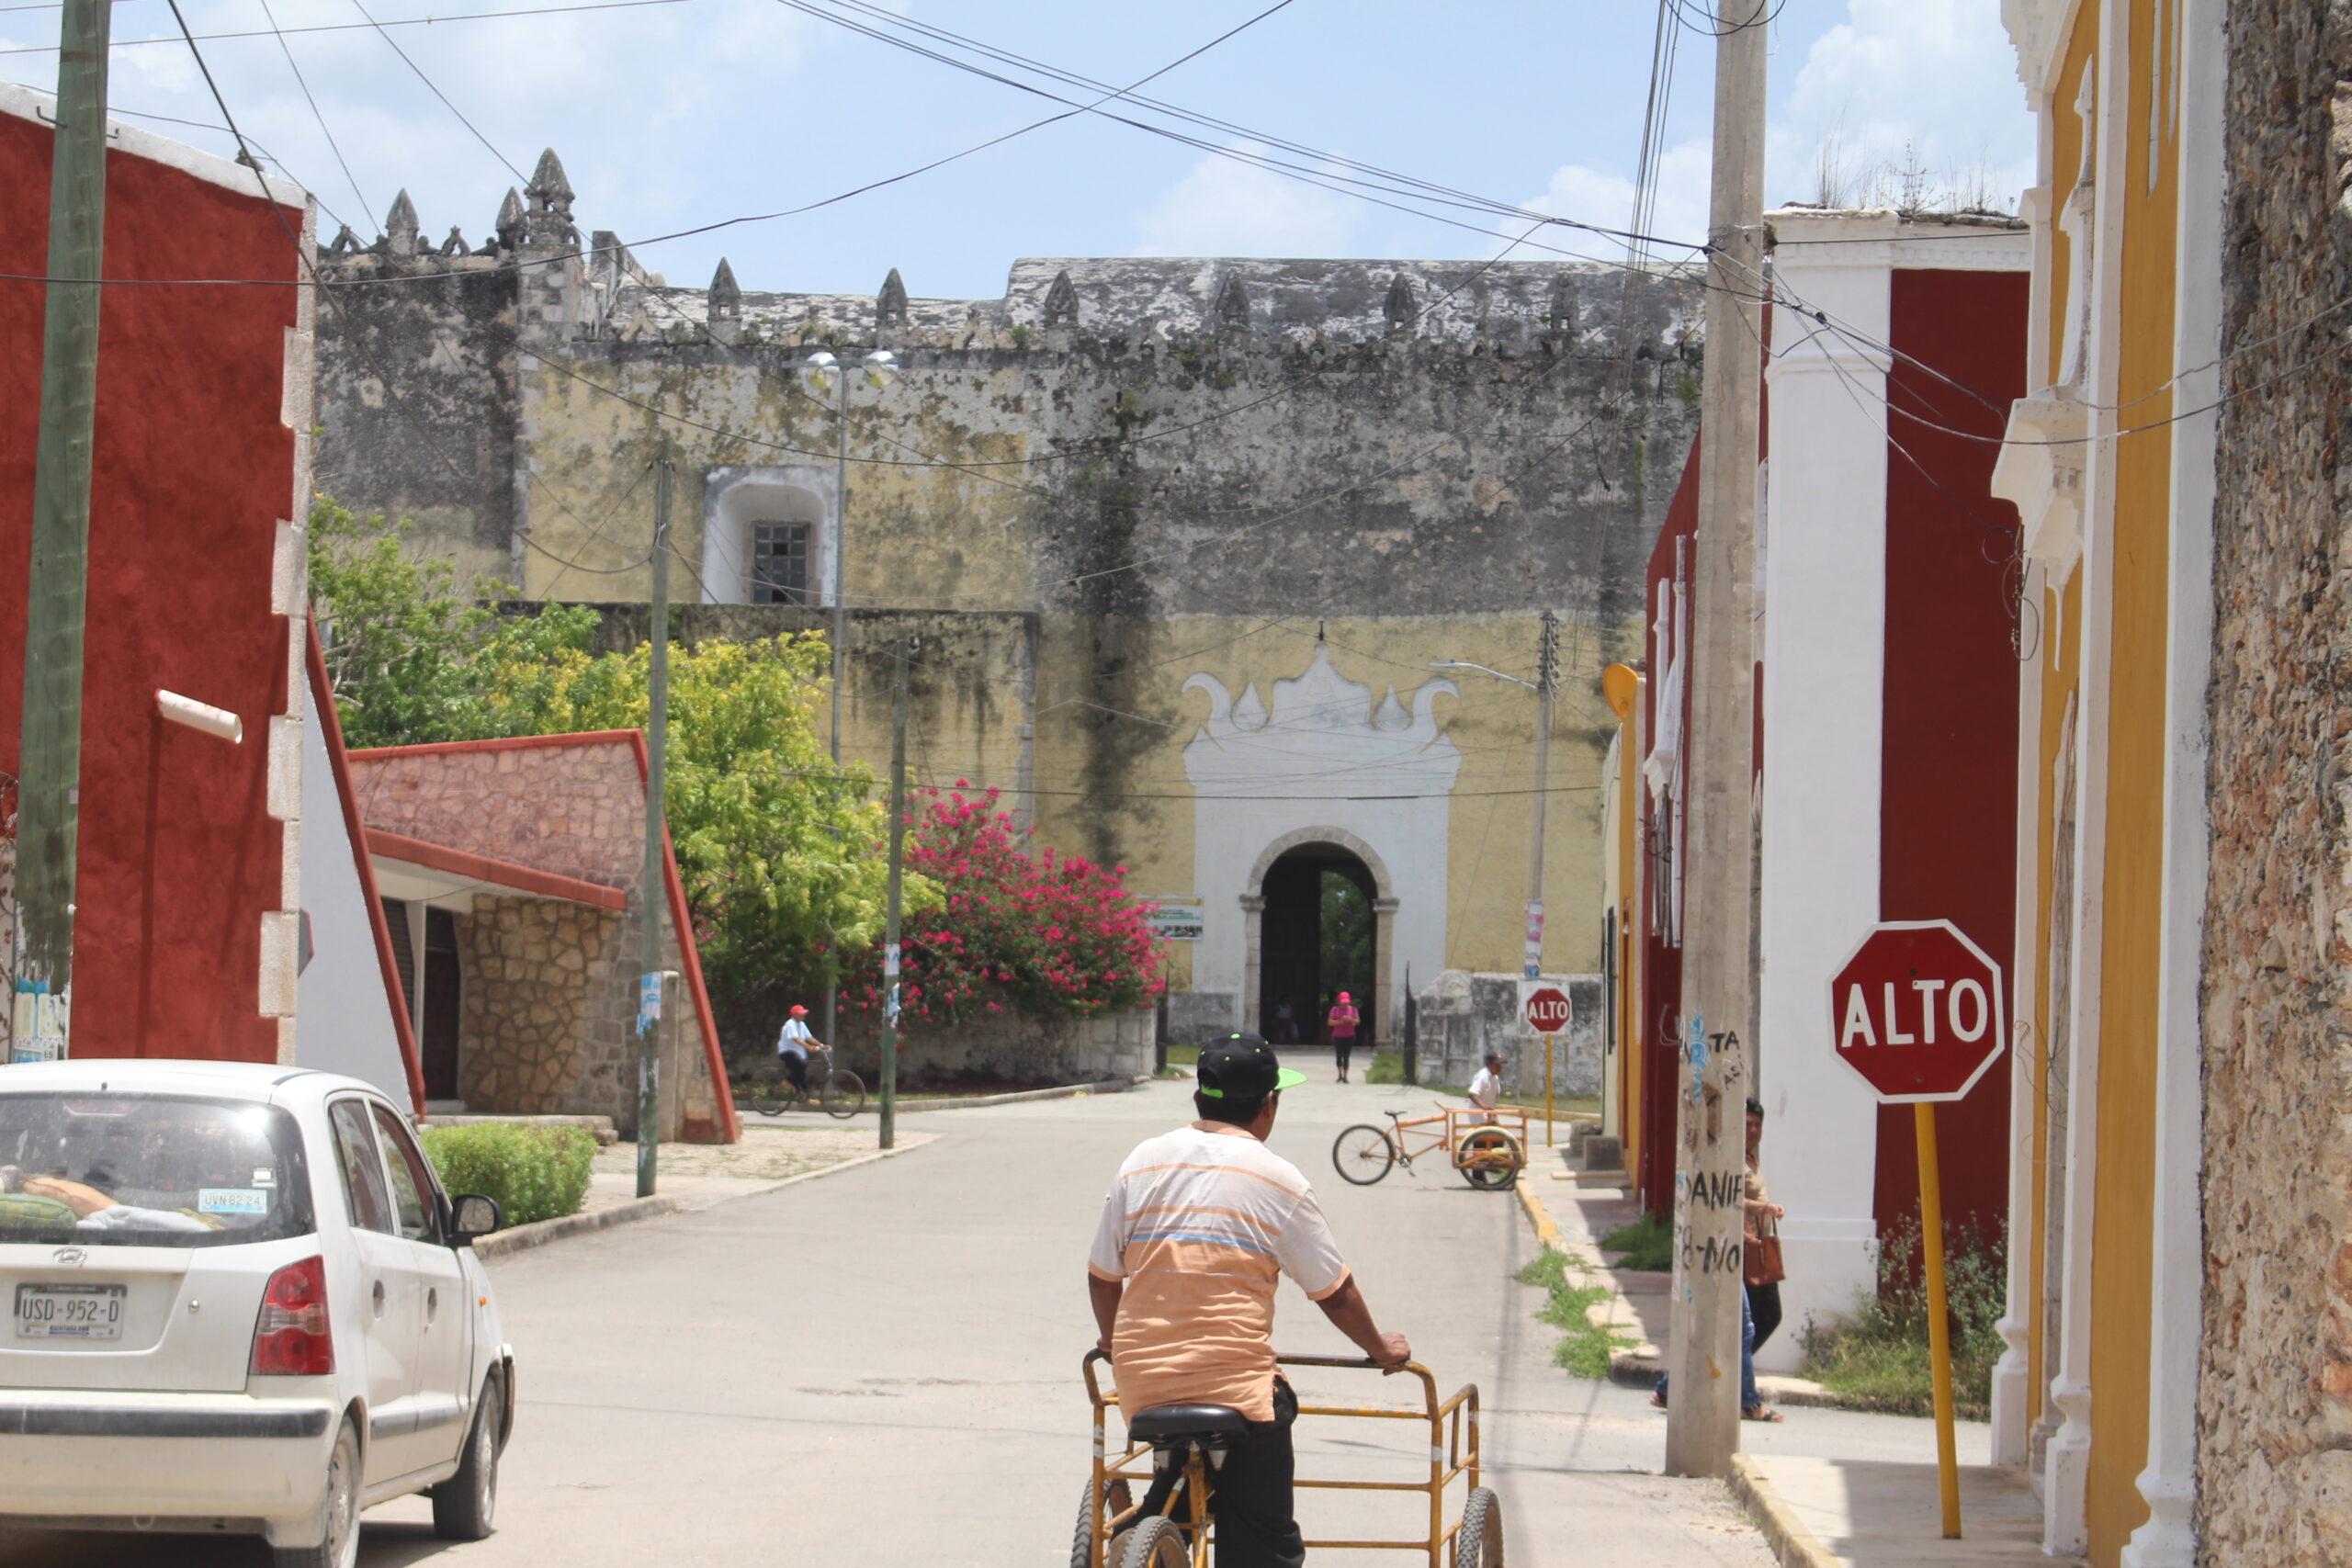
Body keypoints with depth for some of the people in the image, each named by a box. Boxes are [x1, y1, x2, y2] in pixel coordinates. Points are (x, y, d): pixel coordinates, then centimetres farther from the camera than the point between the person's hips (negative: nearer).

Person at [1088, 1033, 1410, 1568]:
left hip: (1142, 1383, 5)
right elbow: (1334, 1293, 4)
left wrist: (1115, 1344, 31)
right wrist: (1381, 1349, 21)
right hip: (1235, 1385, -4)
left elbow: (1102, 1277, 12)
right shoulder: (1276, 1180, -2)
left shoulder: (1142, 1163, 7)